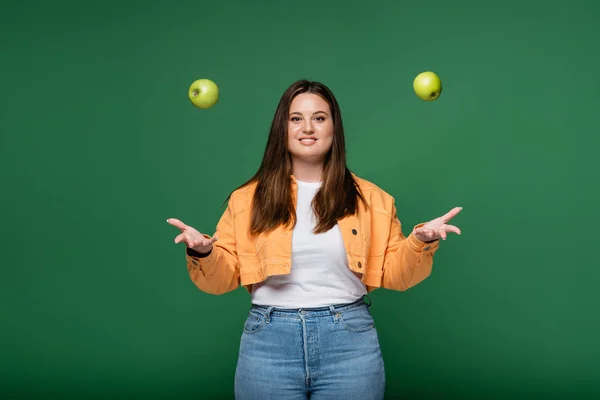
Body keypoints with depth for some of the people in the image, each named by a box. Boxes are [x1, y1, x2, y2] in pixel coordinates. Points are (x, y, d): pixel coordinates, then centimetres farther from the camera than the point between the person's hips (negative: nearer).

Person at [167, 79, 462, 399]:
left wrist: (420, 243, -10)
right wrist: (204, 253, -14)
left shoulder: (369, 198, 6)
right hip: (268, 342, 0)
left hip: (350, 340, 0)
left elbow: (392, 273, 8)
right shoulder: (248, 198, 5)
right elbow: (224, 276, 6)